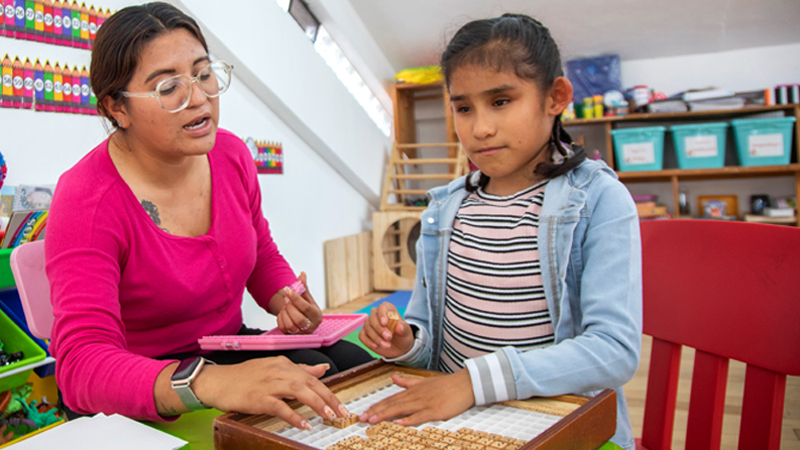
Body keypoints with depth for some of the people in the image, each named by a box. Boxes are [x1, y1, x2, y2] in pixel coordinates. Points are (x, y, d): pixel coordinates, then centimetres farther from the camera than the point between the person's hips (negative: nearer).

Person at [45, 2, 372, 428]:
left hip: (229, 346, 6)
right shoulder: (86, 200, -23)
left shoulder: (230, 154, -5)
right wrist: (208, 382, -53)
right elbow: (82, 363, -34)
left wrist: (287, 301, -12)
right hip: (138, 399, -6)